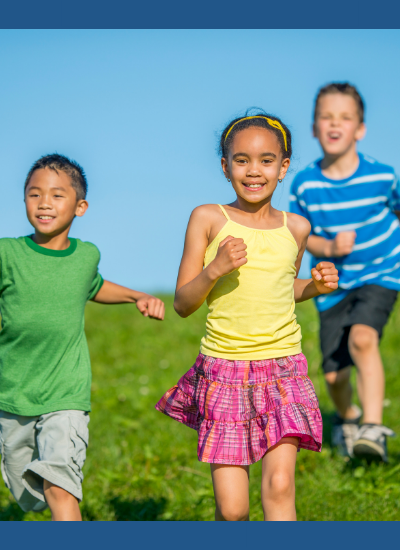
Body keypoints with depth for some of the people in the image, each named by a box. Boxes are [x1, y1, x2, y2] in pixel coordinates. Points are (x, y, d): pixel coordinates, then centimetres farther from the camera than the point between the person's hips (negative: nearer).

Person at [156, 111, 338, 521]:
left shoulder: (295, 228, 6)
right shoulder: (208, 219, -3)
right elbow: (183, 303, -1)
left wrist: (316, 285, 3)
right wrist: (215, 268, -19)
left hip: (283, 369, 2)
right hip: (224, 370, -2)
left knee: (279, 486, -13)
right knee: (231, 507, -2)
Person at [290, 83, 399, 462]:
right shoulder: (305, 184, -9)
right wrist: (328, 248, -15)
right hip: (333, 285, 3)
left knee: (362, 338, -32)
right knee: (334, 374, 5)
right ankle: (346, 418, 40)